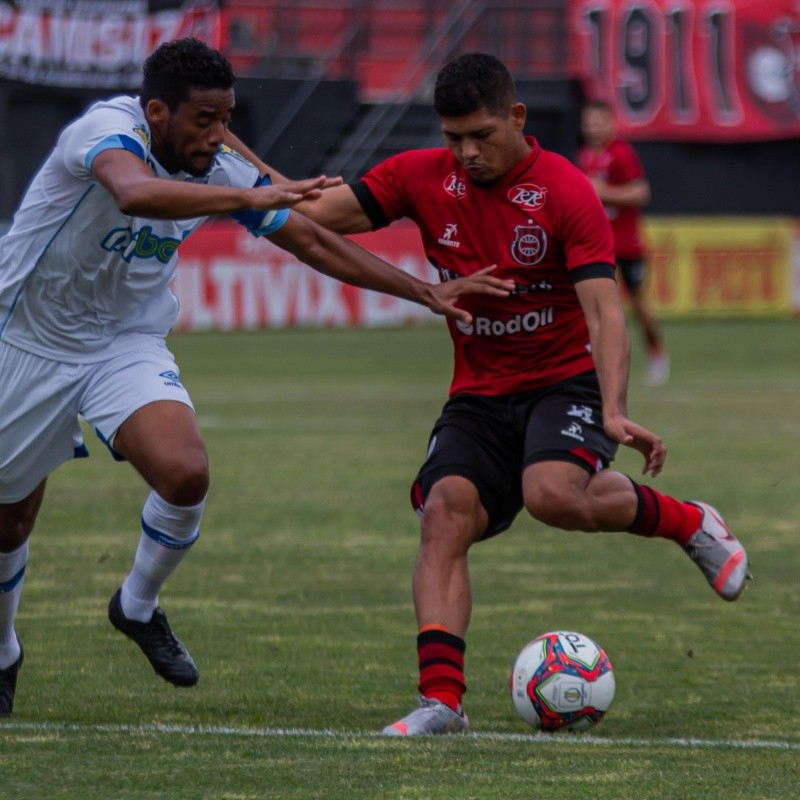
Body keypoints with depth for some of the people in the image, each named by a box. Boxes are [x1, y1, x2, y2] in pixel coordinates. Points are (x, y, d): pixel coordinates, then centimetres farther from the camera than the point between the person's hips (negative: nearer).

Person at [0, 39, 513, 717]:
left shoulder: (220, 171, -10)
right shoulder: (109, 129, -27)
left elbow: (312, 241, -1)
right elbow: (134, 192, -51)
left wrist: (429, 294, -5)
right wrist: (251, 198, -58)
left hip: (128, 344, 4)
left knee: (185, 476, -22)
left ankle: (139, 606, 7)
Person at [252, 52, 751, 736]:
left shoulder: (566, 192, -14)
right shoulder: (423, 178, -1)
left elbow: (605, 313, -21)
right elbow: (312, 214, 0)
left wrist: (615, 413, -34)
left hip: (566, 381, -4)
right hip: (478, 393, 4)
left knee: (552, 494, -33)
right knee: (444, 513, -20)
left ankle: (688, 522, -4)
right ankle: (442, 698, -27)